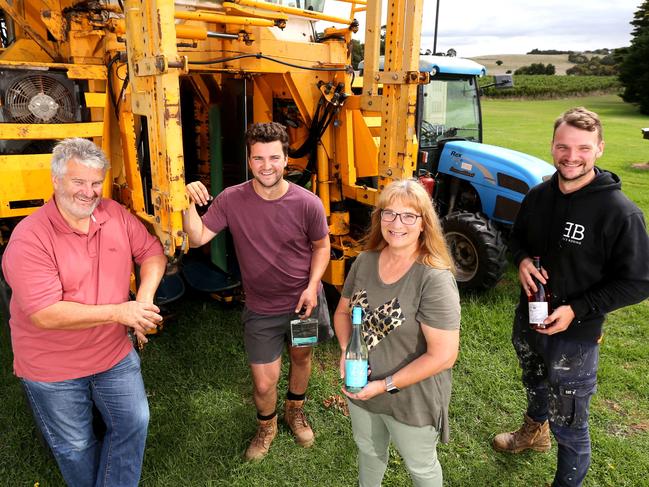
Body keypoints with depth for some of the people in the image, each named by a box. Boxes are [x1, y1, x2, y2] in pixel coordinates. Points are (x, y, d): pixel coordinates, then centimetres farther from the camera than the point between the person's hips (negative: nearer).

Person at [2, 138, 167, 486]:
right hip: (53, 369, -4)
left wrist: (144, 298, -17)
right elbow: (44, 315, -29)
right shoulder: (30, 238, -24)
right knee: (75, 446, 17)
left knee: (134, 423, 15)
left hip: (115, 353, 4)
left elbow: (152, 252, 1)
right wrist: (118, 312, -30)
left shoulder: (116, 214, -7)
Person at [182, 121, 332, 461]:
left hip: (304, 301, 1)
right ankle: (267, 425, 42)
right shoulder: (232, 200, -16)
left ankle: (295, 410, 56)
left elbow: (321, 246, -4)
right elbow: (197, 237, -14)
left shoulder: (307, 203, -18)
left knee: (301, 357, 25)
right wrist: (190, 204, -30)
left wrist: (312, 286, -14)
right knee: (263, 383, 6)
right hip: (261, 309, 0)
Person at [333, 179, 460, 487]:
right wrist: (346, 351, -12)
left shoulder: (435, 280, -26)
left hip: (412, 400, -5)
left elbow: (443, 355, -26)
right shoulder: (365, 261, -8)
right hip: (361, 389, 5)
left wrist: (385, 385, -22)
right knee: (369, 452, 31)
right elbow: (343, 312, 6)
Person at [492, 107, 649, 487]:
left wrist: (576, 310, -24)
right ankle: (535, 431, 62)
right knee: (535, 385, 32)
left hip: (575, 335, -6)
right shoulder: (538, 196, -6)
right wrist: (523, 260, -11)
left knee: (568, 425, 9)